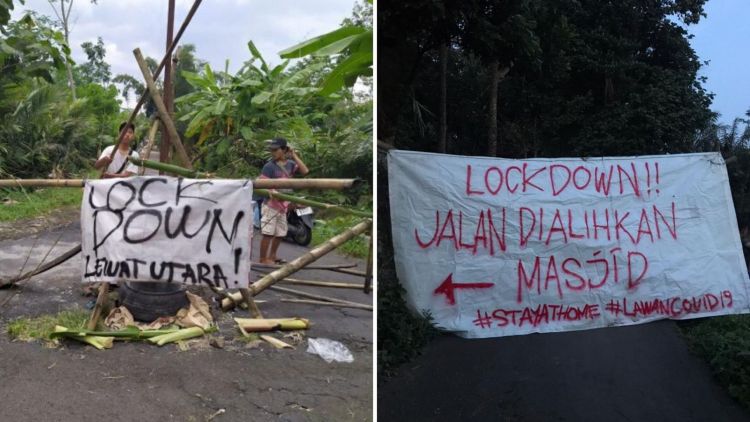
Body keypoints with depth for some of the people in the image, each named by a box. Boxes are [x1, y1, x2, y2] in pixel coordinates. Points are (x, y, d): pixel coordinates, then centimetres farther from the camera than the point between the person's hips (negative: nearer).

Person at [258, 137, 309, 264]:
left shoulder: (290, 164, 6)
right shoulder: (269, 166, -10)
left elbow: (305, 171, -7)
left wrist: (294, 156, -7)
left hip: (283, 205, 6)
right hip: (271, 204, -6)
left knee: (280, 233, 16)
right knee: (268, 233, -6)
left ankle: (272, 256, 31)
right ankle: (263, 259, 3)